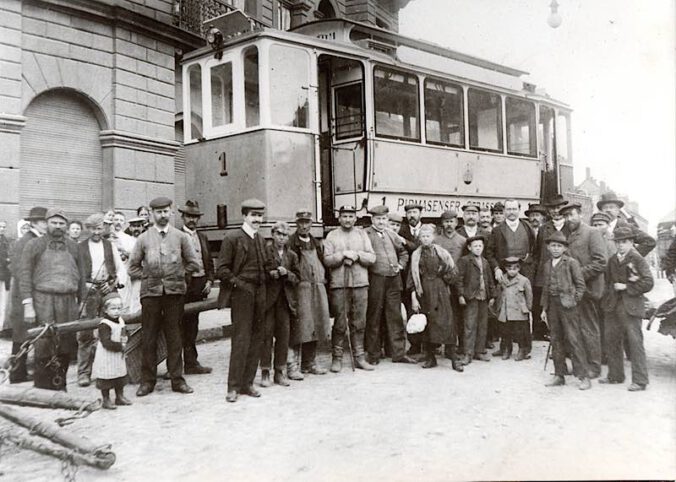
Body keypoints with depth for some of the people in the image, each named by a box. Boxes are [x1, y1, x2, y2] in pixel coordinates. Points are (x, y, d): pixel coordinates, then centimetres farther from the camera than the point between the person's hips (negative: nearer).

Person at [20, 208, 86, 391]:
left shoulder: (73, 246, 15)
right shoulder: (35, 245, 6)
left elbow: (81, 275, 16)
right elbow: (25, 275, 1)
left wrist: (83, 301, 10)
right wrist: (27, 304, -7)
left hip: (68, 301, 3)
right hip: (43, 300, -3)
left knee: (66, 345, 4)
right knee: (45, 345, -6)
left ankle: (60, 385, 17)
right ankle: (41, 388, 6)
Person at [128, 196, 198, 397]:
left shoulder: (181, 237, 6)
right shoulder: (143, 238, 7)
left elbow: (193, 263, 10)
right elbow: (133, 267, 11)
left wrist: (177, 275, 5)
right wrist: (148, 277, 2)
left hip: (175, 291, 0)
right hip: (150, 292, 0)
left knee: (174, 336, 5)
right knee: (148, 337, 3)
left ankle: (177, 379, 12)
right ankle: (147, 380, 14)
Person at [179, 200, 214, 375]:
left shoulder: (203, 238, 16)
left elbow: (209, 263, 17)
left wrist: (209, 281, 5)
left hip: (200, 284, 6)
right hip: (184, 284, -6)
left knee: (192, 324, 12)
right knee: (186, 324, 0)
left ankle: (190, 363, 19)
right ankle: (191, 362, 7)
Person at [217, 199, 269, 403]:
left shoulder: (261, 240, 17)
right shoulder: (232, 238, -4)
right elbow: (221, 269, -6)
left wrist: (271, 274, 9)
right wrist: (238, 283, -14)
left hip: (260, 294, 7)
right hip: (241, 294, -6)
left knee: (256, 340, 7)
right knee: (241, 339, -7)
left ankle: (247, 383, 17)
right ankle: (233, 387, 3)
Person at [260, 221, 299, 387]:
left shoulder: (292, 255, 14)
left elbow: (297, 278, 11)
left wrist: (286, 273, -7)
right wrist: (270, 274, -14)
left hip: (285, 299, 4)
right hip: (268, 297, -4)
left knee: (284, 335, 5)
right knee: (266, 334, -2)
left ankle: (280, 372, 15)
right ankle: (265, 372, 8)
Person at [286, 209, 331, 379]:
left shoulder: (316, 243, 19)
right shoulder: (290, 242, -2)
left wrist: (323, 280, 15)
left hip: (318, 288, 7)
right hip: (300, 288, -6)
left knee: (314, 326, 10)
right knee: (298, 328, -8)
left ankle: (309, 362, 22)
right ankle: (292, 366, -2)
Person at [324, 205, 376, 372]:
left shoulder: (362, 234, 13)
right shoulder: (332, 236, 7)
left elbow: (372, 258, 5)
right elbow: (327, 260, -3)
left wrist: (357, 255, -9)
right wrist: (343, 255, -13)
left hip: (360, 283, 2)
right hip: (338, 285, -2)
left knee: (359, 322, 4)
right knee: (340, 323, 0)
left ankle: (359, 357, 13)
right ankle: (337, 357, 11)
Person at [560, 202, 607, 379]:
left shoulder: (592, 233, -6)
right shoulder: (570, 236, 17)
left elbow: (601, 261, -15)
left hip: (587, 288, -7)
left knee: (588, 329, 0)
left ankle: (593, 367, 11)